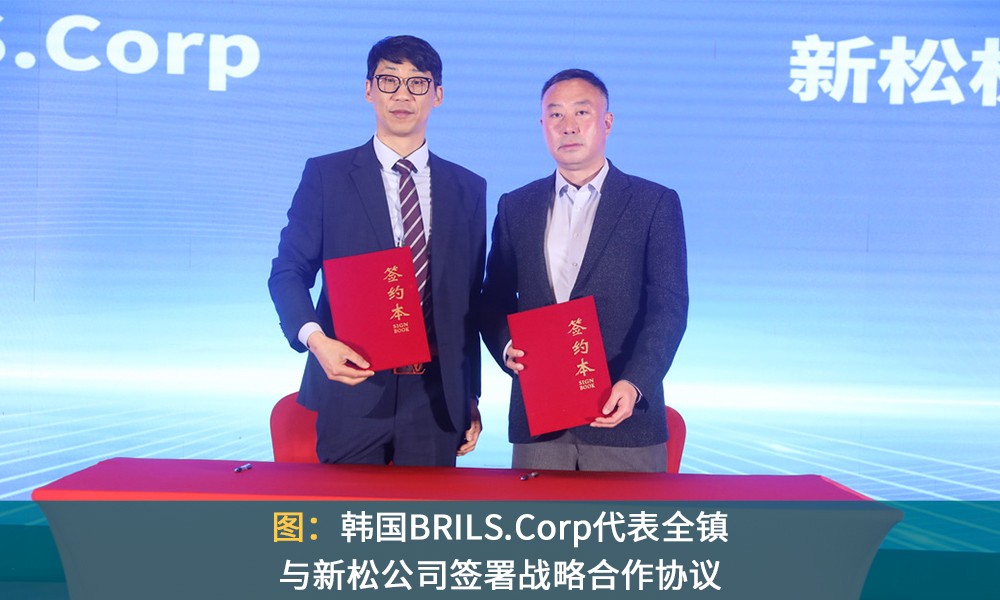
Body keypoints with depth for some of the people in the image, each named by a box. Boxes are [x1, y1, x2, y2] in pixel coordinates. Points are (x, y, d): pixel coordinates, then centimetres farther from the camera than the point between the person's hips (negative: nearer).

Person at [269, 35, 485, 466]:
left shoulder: (468, 189, 10)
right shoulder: (325, 175, 3)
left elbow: (471, 301, 11)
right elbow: (288, 271, 0)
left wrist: (470, 398, 11)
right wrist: (315, 338, -19)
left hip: (436, 398, 2)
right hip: (354, 388, -2)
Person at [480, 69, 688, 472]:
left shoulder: (655, 203, 2)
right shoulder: (515, 207, 12)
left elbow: (668, 307, -5)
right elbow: (495, 301, 13)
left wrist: (634, 384, -19)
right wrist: (507, 346, -8)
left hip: (623, 414, -2)